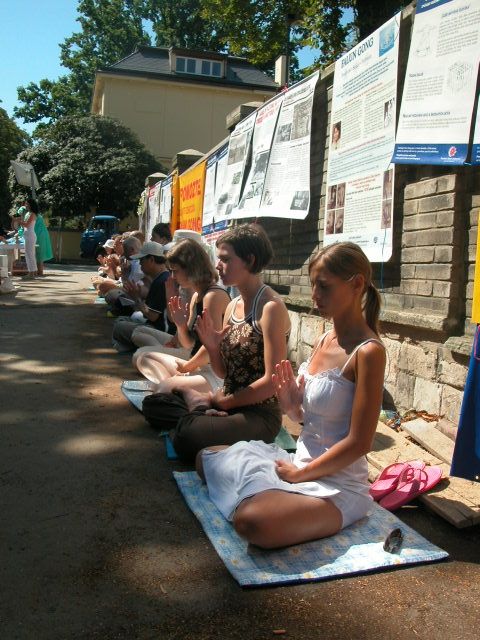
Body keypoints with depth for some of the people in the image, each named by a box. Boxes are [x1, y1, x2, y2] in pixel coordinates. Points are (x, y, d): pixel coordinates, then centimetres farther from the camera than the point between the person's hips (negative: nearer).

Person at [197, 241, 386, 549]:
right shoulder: (323, 341, 4)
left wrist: (299, 473, -13)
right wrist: (293, 407, -9)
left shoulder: (368, 352, -20)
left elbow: (359, 443, -21)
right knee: (207, 458, 19)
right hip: (300, 461, 8)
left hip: (337, 483, -8)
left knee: (252, 521, -36)